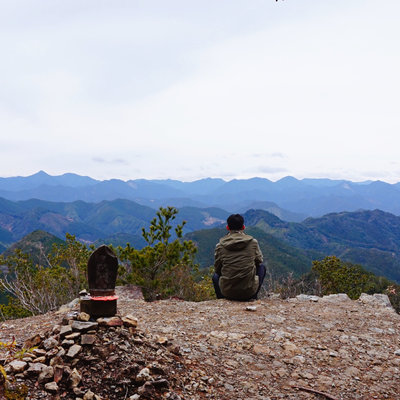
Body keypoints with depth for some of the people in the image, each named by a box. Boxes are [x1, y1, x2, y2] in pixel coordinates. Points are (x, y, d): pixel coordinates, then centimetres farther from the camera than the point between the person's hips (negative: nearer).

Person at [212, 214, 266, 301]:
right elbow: (259, 260, 13)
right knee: (262, 267, 27)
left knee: (215, 275, 34)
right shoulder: (253, 242, -4)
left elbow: (217, 269, 6)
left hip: (227, 292, 1)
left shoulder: (220, 245, -4)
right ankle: (253, 297, 23)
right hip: (249, 290, -1)